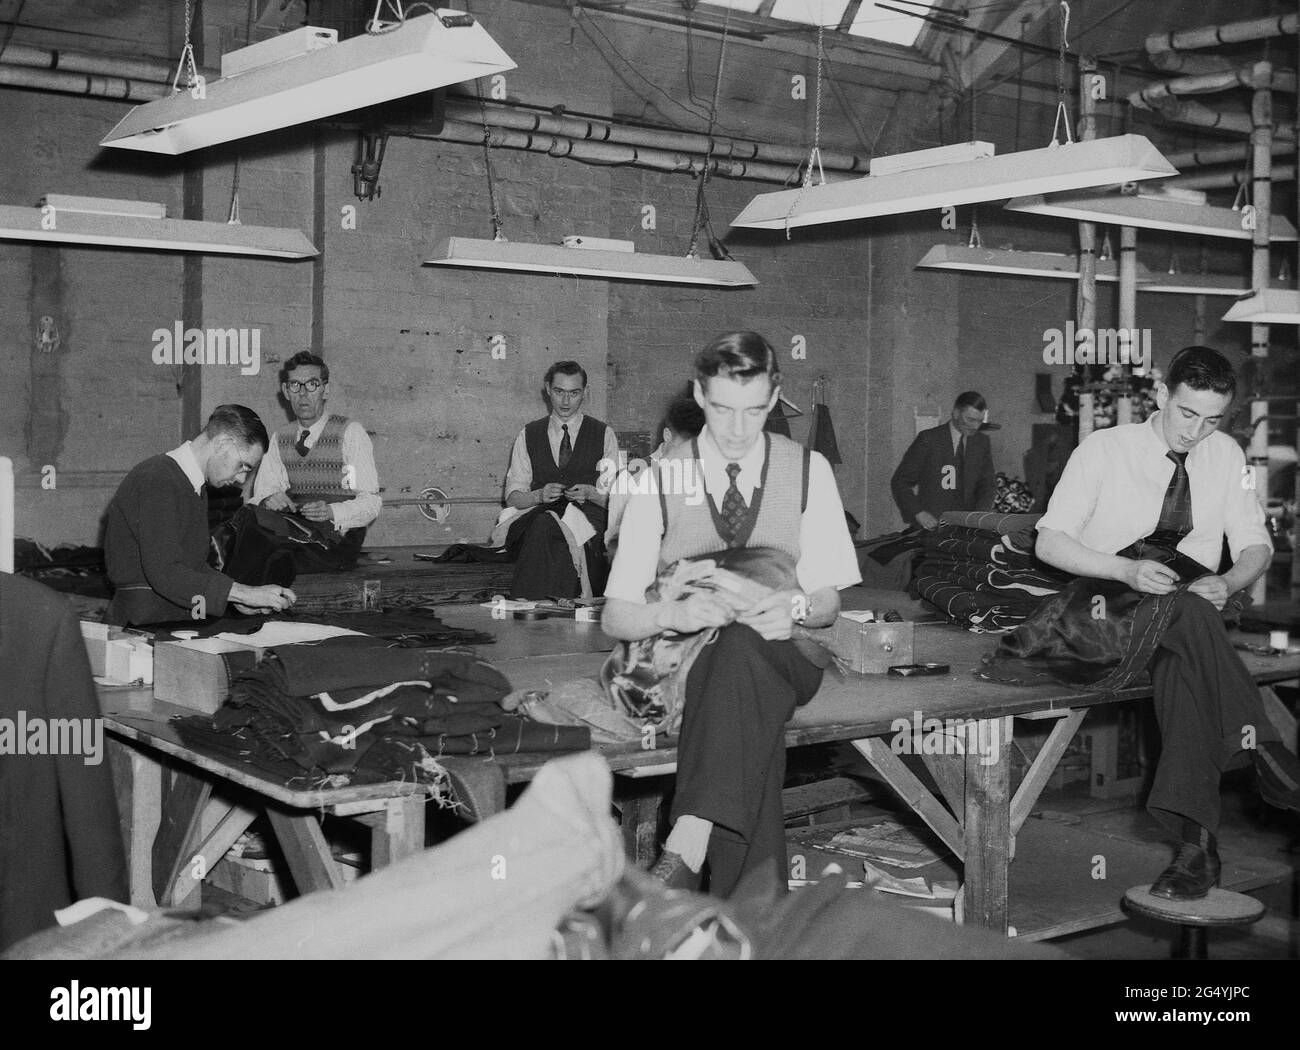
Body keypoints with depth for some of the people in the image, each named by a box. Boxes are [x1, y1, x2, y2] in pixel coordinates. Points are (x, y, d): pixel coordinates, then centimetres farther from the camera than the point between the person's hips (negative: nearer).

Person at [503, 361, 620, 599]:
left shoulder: (604, 434, 12)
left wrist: (590, 493, -13)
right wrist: (539, 495, -10)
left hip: (589, 519, -1)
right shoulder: (528, 435, 15)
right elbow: (512, 498, 11)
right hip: (539, 515, 2)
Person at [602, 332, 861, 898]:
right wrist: (673, 613, -24)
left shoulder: (809, 470, 6)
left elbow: (829, 600, 5)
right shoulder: (663, 478, 3)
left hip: (783, 658, 0)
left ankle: (687, 848, -49)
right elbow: (616, 616, -1)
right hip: (682, 659, 0)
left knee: (745, 641, -37)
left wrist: (798, 605, -21)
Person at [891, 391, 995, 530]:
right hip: (930, 524, -4)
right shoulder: (928, 439, -2)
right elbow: (900, 481, -3)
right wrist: (918, 513, -17)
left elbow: (988, 485, 10)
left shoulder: (982, 442, 11)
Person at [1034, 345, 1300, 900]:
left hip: (1193, 611, 2)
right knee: (1186, 613, -37)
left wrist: (1227, 582, -14)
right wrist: (1128, 570, -22)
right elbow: (1049, 544, -6)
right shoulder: (1104, 449, -1)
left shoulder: (1225, 455, 10)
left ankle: (1195, 842, -41)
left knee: (1181, 665, -35)